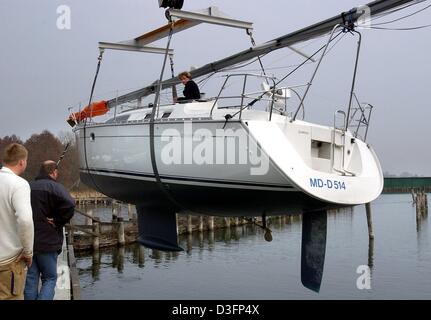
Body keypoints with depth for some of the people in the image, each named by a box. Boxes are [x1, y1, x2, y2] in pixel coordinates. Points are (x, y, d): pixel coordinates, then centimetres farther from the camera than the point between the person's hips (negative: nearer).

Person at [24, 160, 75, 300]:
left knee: (31, 280, 12)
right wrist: (58, 221, -14)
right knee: (49, 278, 6)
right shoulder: (54, 187, -11)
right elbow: (69, 205, -27)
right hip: (47, 243, -5)